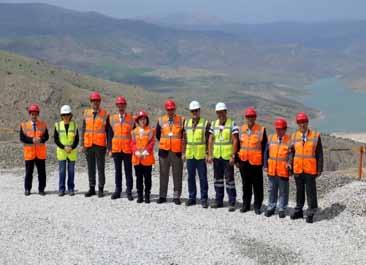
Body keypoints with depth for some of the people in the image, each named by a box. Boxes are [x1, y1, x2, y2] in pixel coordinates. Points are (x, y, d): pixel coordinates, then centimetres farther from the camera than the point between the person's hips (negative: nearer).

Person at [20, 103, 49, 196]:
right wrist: (32, 140, -18)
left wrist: (41, 139, -19)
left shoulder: (43, 124, 7)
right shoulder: (24, 125, 3)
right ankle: (27, 189, 15)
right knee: (29, 172, 4)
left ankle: (41, 189, 12)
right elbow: (22, 138, -4)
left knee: (42, 172, 3)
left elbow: (46, 136, 2)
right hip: (29, 151, -1)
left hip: (41, 152, 1)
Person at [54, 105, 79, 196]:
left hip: (72, 151, 0)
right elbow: (56, 139, -1)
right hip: (61, 151, 0)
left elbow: (77, 139, 2)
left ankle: (71, 189, 12)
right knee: (62, 171, 0)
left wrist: (71, 148, -13)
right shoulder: (58, 125, 0)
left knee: (71, 171, 3)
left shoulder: (74, 125, 1)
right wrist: (64, 147, -12)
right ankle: (61, 189, 7)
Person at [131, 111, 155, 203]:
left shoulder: (150, 130, 3)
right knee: (139, 178, 6)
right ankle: (140, 196, 12)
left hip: (147, 157, -2)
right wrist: (136, 152, -10)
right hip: (137, 158, 2)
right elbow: (133, 143, 6)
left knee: (147, 177, 1)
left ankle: (147, 196, 8)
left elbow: (151, 143, -3)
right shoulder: (135, 131, 10)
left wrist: (146, 151, -14)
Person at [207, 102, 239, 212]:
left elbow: (235, 141, -9)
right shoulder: (214, 124, 9)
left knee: (229, 179, -3)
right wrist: (210, 155, 4)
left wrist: (233, 156, -14)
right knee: (218, 178, 12)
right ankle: (218, 201, 22)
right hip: (216, 156, 5)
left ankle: (232, 203, 3)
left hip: (227, 156, -5)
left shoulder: (232, 124, -6)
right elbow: (210, 140, 10)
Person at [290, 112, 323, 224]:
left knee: (310, 191, 1)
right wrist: (290, 167, 4)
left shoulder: (315, 136, -3)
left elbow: (319, 154, -2)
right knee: (299, 190, 14)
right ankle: (298, 211, 25)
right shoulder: (294, 136, 4)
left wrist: (319, 169, -4)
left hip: (310, 170, -3)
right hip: (297, 169, 3)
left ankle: (311, 214, 9)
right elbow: (291, 153, 7)